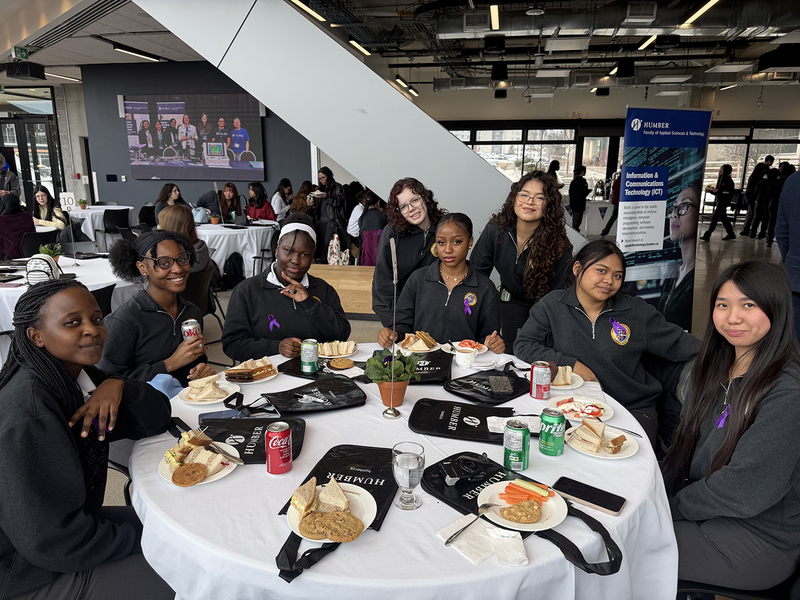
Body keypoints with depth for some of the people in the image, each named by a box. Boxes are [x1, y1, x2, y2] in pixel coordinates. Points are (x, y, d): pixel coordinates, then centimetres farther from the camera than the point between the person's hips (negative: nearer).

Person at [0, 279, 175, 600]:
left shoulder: (78, 375, -3)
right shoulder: (27, 410, -28)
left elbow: (157, 420, 0)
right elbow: (52, 541, -29)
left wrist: (119, 386, -20)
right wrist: (142, 539, -15)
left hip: (67, 525, 8)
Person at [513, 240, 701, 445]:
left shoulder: (637, 311, 6)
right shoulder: (552, 306, 1)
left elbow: (677, 343, 10)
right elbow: (523, 345, -3)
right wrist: (571, 364, -11)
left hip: (634, 409, 1)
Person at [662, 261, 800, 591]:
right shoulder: (714, 369, 3)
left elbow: (745, 489, -24)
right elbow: (685, 446, 8)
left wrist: (673, 506, -12)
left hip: (760, 538, -7)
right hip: (706, 509, 7)